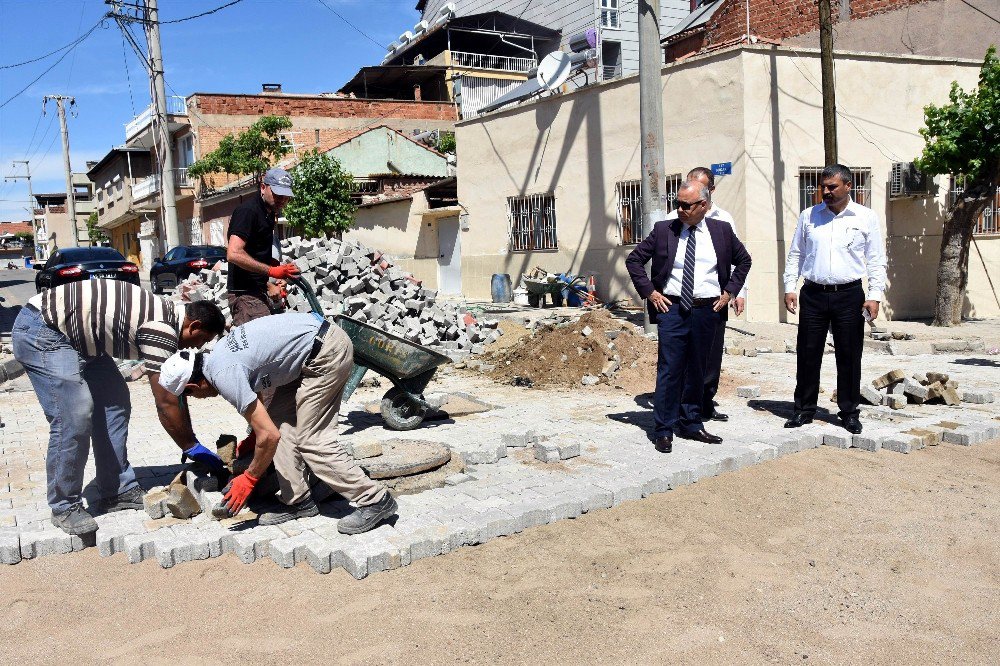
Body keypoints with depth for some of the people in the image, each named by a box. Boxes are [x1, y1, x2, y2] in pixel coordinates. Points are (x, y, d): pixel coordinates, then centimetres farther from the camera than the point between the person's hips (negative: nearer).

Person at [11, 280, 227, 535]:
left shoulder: (167, 314, 6)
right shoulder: (161, 329, -24)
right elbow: (166, 404, -21)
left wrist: (189, 441, 14)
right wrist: (193, 448, -10)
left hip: (74, 333, 11)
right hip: (39, 330, -10)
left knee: (115, 402, 7)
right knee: (74, 414, -17)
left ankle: (119, 491, 13)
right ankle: (64, 507, -2)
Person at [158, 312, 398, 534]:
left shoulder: (224, 376, -16)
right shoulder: (217, 356, 13)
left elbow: (269, 436, -14)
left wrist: (249, 479, 0)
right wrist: (253, 437, 36)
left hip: (327, 352, -10)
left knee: (310, 440, -6)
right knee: (281, 421, 10)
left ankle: (375, 501, -2)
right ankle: (297, 500, 15)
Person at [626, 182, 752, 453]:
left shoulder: (722, 231, 5)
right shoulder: (663, 230, 0)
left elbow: (744, 260, 18)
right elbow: (633, 259, 6)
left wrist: (729, 291, 7)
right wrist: (649, 292, -1)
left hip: (707, 311, 2)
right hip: (672, 309, -2)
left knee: (697, 370, 11)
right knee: (669, 370, -4)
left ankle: (690, 424, 23)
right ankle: (664, 430, 4)